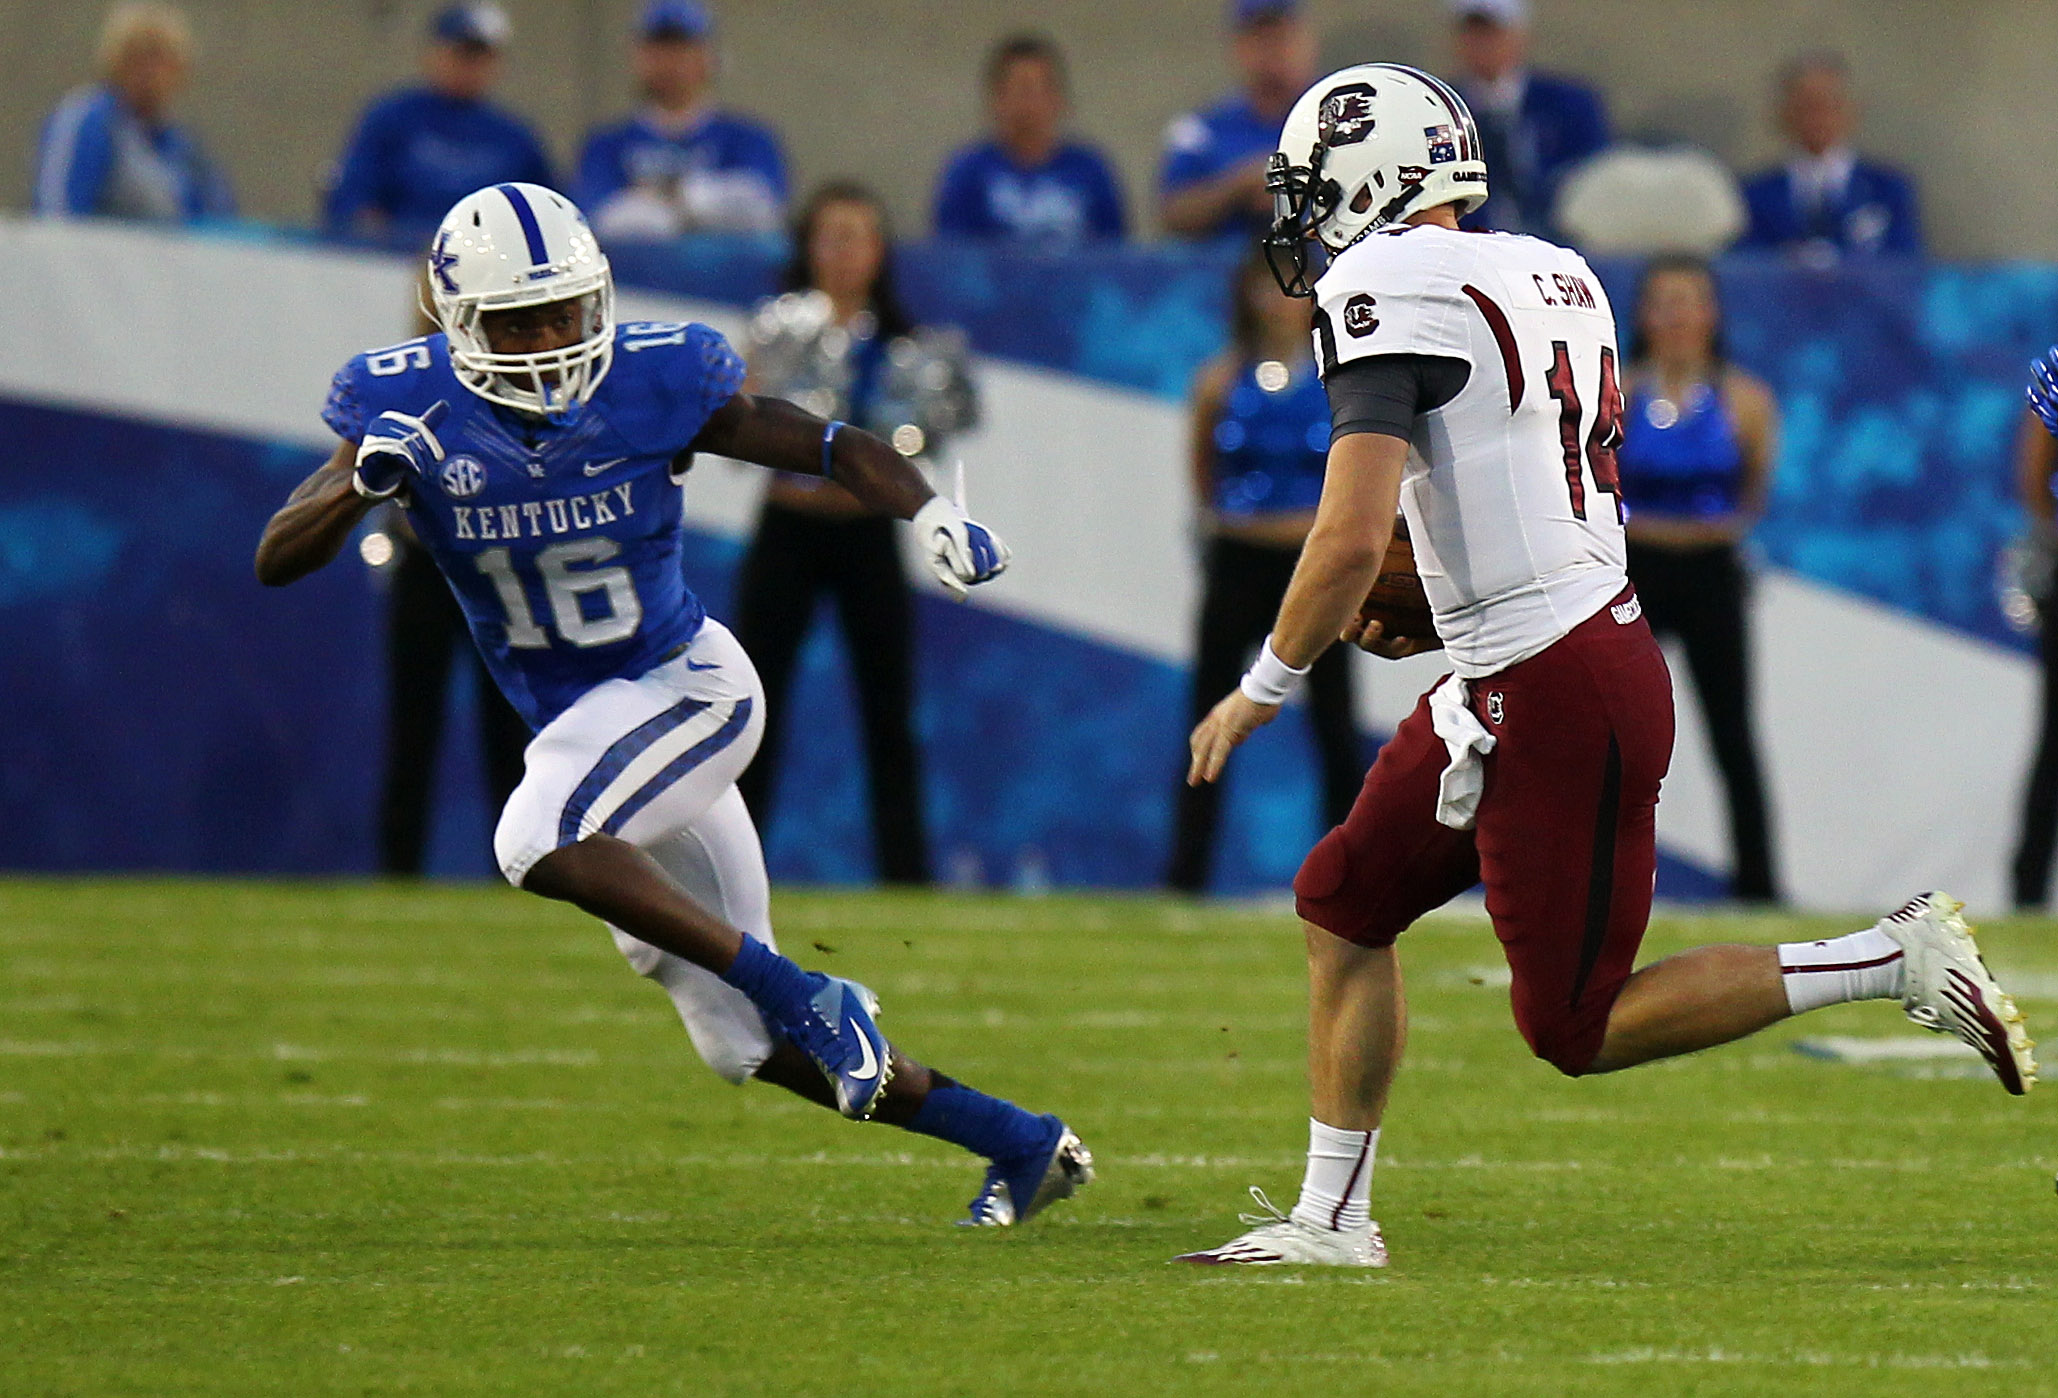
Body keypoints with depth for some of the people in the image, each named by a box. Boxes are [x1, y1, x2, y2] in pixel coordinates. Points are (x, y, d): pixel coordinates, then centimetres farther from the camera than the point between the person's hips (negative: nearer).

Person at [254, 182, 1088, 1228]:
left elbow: (828, 445, -5)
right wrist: (364, 482, -30)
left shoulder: (655, 382, -15)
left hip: (687, 684, -5)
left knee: (538, 842, -33)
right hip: (579, 724, 5)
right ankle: (1019, 1142, 18)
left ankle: (802, 994, -23)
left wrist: (929, 514, -23)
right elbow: (276, 561, -11)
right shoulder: (412, 406, -9)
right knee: (743, 1042, 6)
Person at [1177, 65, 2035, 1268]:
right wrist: (1444, 609, 20)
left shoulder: (1390, 291, -15)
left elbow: (1351, 541, -22)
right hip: (1598, 641, 10)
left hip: (1553, 700, -10)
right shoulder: (1552, 276, 12)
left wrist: (1263, 691, -9)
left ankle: (1898, 963, -3)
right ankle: (1331, 1218, 21)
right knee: (1343, 900, 16)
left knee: (1576, 1029, -1)